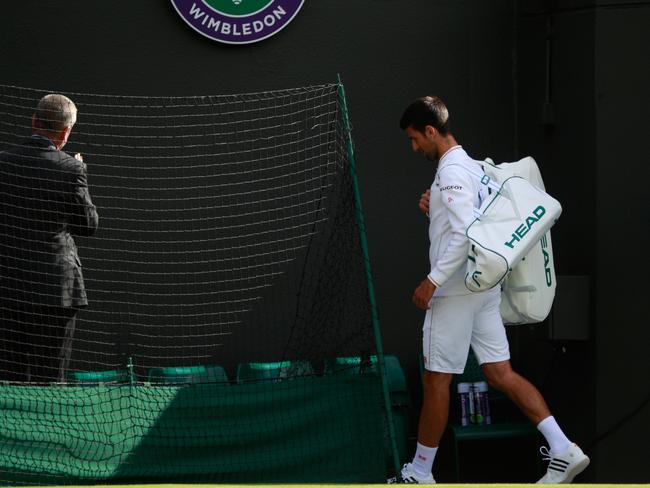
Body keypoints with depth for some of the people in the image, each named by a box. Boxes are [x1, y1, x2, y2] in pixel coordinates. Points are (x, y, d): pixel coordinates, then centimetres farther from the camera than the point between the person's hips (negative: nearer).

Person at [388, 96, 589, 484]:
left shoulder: (452, 171, -16)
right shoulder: (473, 167, 14)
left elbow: (466, 235, -24)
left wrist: (432, 280, -20)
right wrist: (435, 209, 9)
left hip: (455, 291, -9)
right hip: (485, 287, 9)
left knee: (436, 380, 0)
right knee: (500, 373, 6)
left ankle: (420, 473, 9)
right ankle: (564, 450, -2)